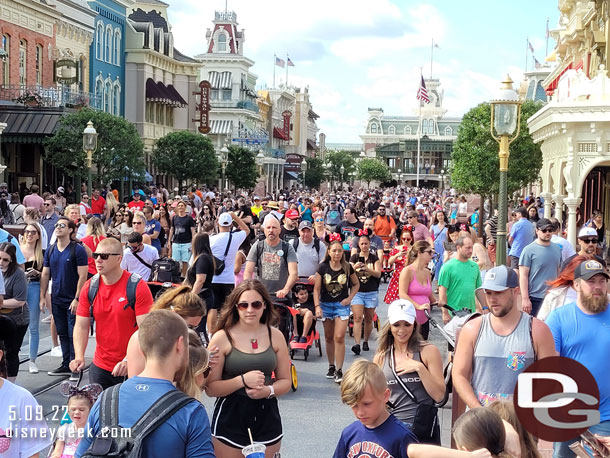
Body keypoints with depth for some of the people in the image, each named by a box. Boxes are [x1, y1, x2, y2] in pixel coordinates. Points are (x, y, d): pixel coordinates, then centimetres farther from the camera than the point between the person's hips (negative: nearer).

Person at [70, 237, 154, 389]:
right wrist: (79, 357, -14)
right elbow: (81, 326, 3)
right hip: (99, 367, 4)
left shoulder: (138, 287, -13)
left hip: (132, 368, -4)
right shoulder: (89, 287, 1)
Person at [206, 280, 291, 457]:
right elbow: (210, 388, -9)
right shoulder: (222, 338, -8)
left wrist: (268, 390, -13)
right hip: (230, 420, -3)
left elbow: (285, 381, 8)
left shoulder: (275, 336, 1)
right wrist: (243, 380, -23)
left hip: (267, 418, 3)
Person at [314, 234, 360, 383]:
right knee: (329, 338, 11)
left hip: (342, 305, -1)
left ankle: (339, 371, -5)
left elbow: (356, 284, 11)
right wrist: (317, 306, -11)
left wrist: (350, 298, -2)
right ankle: (331, 367, 25)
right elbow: (316, 289, -2)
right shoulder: (323, 268, -5)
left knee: (339, 337, -11)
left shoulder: (347, 267, -3)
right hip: (326, 305, 1)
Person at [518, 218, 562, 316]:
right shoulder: (529, 250, -8)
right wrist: (525, 299, -17)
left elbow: (559, 272, 18)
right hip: (535, 298, -5)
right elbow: (523, 276, -11)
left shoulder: (557, 248, 10)